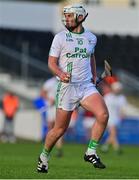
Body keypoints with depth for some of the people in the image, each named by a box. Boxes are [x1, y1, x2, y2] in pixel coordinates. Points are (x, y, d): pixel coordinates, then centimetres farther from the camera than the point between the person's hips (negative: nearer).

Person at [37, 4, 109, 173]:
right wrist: (60, 74, -21)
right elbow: (51, 62, -2)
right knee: (60, 129, 1)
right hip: (67, 86, -3)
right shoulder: (60, 37, -1)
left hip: (87, 86, 3)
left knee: (103, 114, -21)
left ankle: (91, 153, -7)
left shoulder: (91, 37, 10)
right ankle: (43, 157, 25)